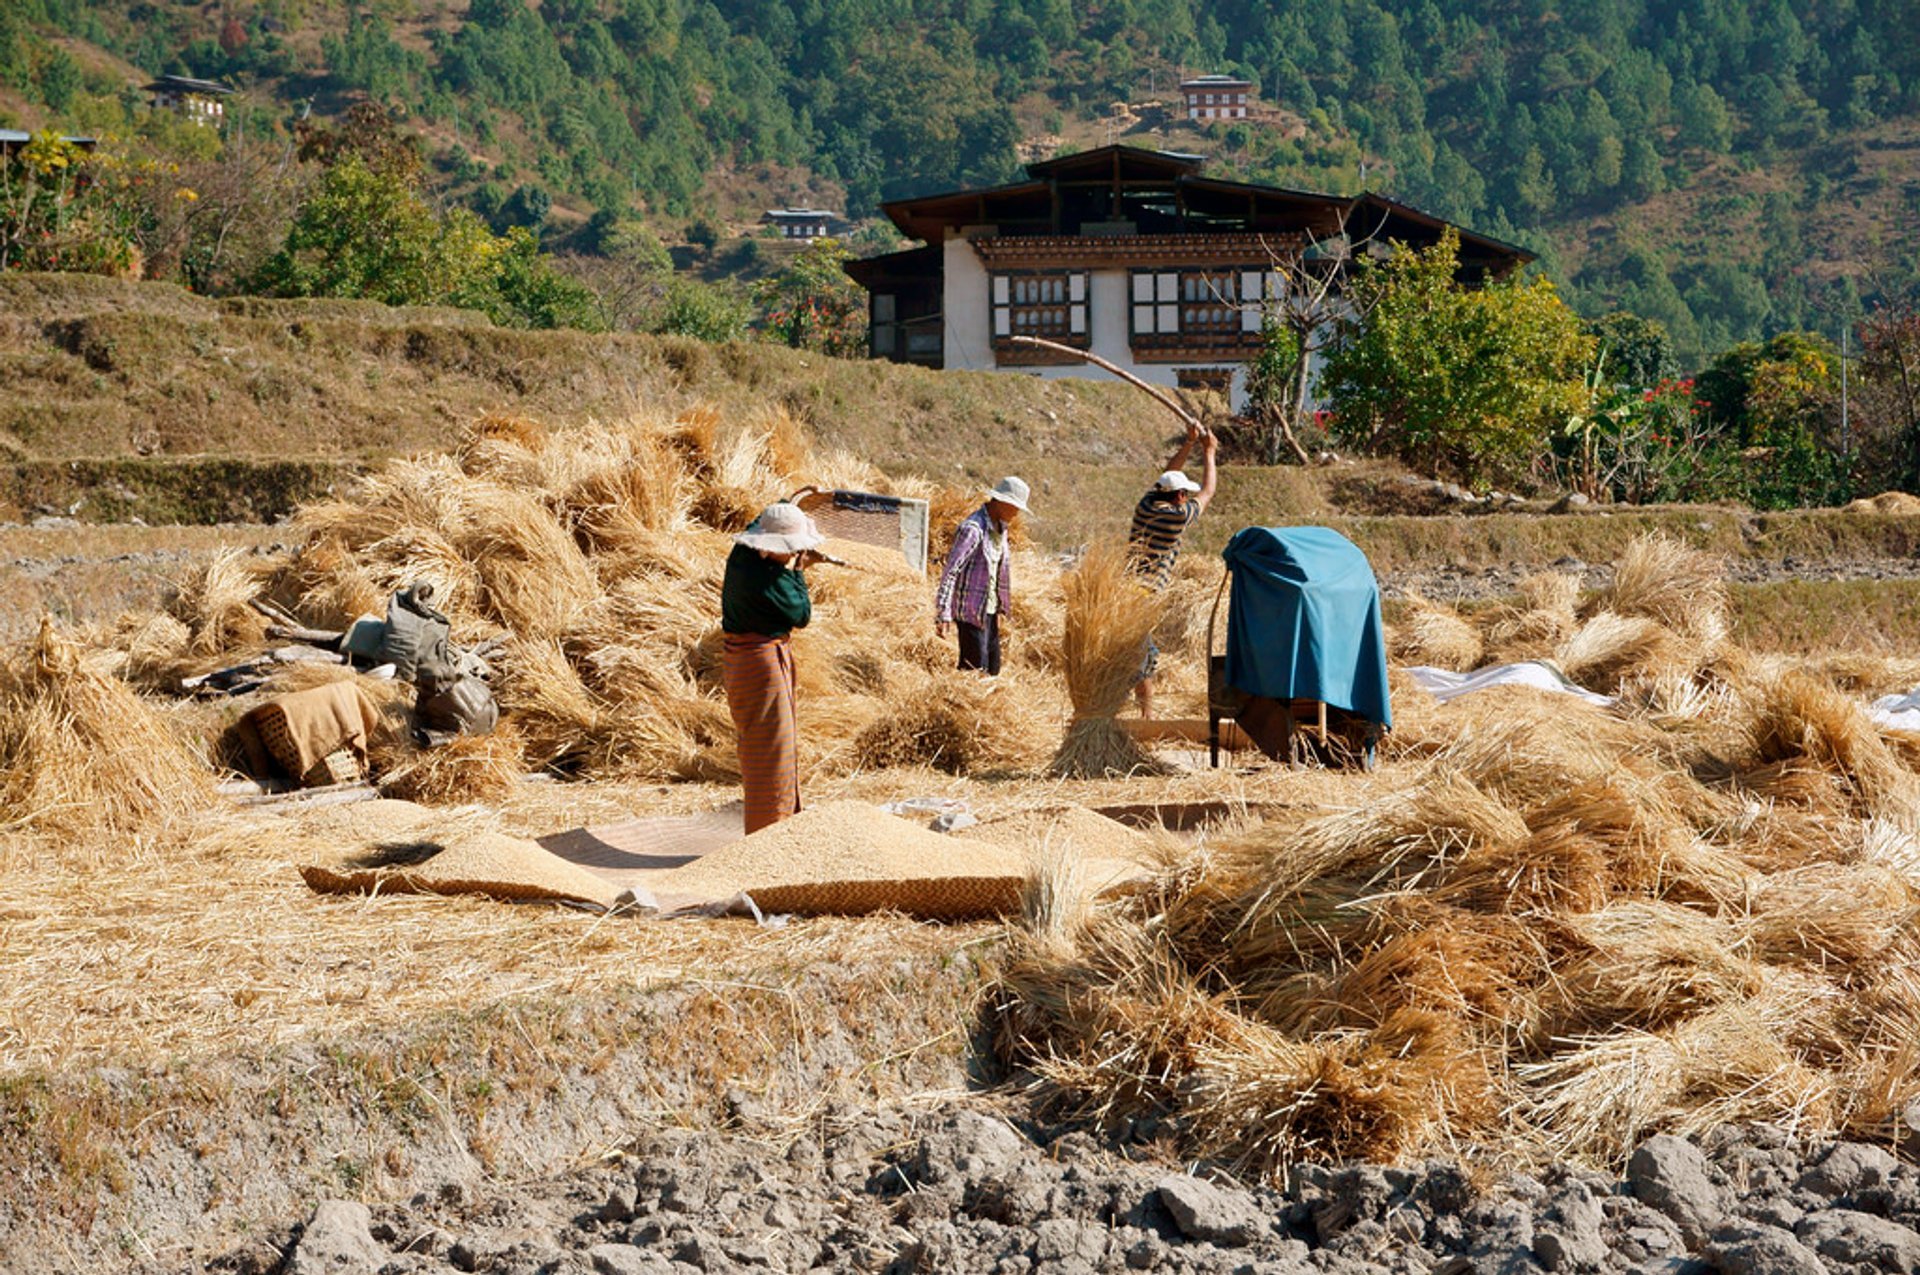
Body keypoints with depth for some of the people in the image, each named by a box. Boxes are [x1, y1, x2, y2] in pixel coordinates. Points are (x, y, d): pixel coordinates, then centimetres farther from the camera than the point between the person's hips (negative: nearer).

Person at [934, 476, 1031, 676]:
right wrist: (943, 614, -28)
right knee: (975, 668, -10)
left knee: (992, 669, 11)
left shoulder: (1000, 528, 9)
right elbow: (950, 570, -23)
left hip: (989, 609, 9)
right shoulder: (972, 529, -19)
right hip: (971, 610, -9)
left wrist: (1001, 606, 22)